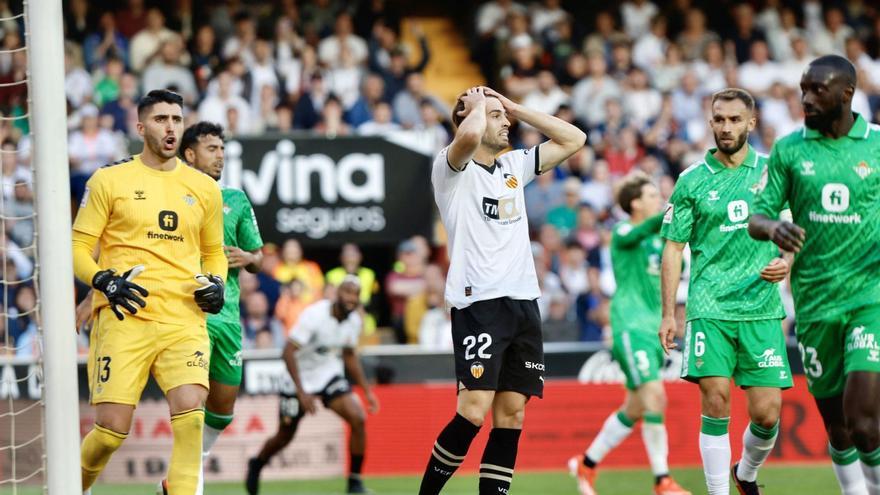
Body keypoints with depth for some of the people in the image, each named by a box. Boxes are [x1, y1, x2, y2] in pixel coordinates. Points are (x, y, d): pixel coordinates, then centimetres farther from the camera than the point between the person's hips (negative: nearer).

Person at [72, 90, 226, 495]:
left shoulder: (204, 188, 15)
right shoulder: (109, 180, 4)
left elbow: (214, 251, 26)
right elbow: (78, 247, 5)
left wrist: (216, 285, 5)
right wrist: (105, 282, -13)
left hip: (184, 320, 3)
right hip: (124, 319, -2)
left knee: (190, 410, -21)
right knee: (112, 428, -6)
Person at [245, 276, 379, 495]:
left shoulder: (354, 320, -5)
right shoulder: (315, 315, -26)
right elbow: (288, 352, -26)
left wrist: (367, 390, 9)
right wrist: (301, 392, -30)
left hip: (329, 375, 4)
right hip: (300, 377, -4)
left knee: (358, 419, -18)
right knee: (285, 436, 9)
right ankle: (256, 465, 42)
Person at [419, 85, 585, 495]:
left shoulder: (514, 166, 19)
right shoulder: (451, 168, -2)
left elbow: (573, 139, 21)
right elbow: (469, 136, -25)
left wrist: (516, 108, 15)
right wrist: (477, 105, -4)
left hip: (523, 303, 7)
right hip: (477, 303, -7)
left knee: (511, 415, 2)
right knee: (473, 412, -16)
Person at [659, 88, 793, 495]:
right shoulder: (692, 180, 5)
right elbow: (673, 248, 7)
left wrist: (788, 261, -6)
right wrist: (668, 313, 1)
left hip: (762, 309, 1)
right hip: (709, 308, -1)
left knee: (767, 412, -3)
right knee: (716, 401, -12)